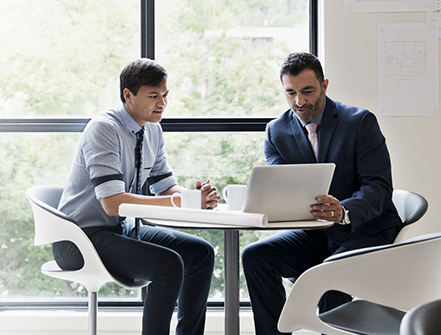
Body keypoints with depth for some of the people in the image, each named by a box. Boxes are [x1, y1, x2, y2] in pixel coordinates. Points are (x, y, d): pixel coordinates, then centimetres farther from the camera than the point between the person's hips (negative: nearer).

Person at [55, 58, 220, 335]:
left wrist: (195, 197, -13)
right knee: (170, 263, -26)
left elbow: (166, 186, 10)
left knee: (201, 252, 1)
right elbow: (112, 203, -29)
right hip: (82, 238, -9)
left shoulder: (153, 130, 6)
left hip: (122, 229, 9)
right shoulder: (103, 129, -20)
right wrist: (178, 201, -31)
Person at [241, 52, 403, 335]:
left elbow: (379, 187, -16)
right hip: (316, 235, 5)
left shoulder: (361, 122, -9)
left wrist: (344, 212, -38)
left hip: (368, 232, -5)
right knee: (255, 256, -16)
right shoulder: (277, 131, 4)